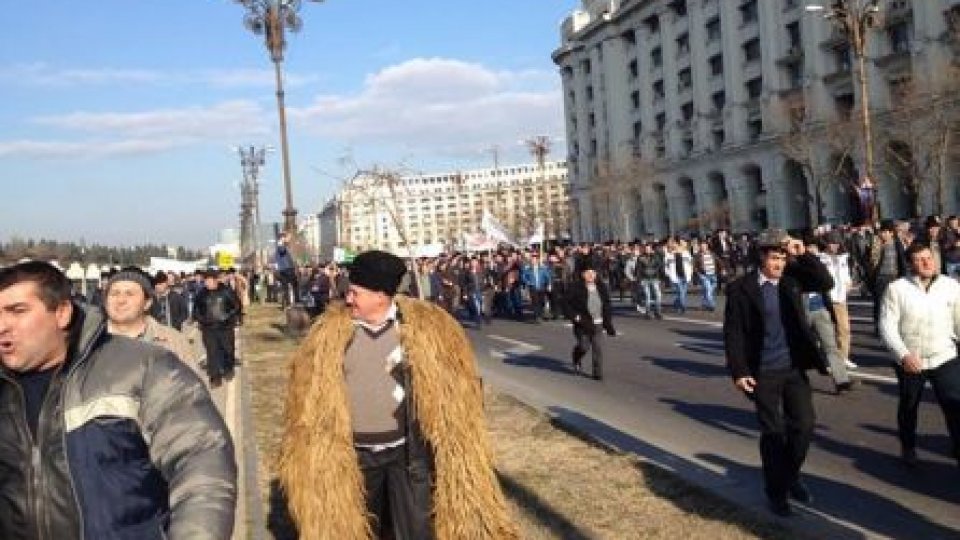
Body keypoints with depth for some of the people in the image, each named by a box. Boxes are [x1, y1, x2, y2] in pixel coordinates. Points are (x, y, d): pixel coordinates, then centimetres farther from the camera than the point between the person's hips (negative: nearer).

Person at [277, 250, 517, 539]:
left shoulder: (423, 325, -9)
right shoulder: (332, 330, -4)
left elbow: (452, 380, 0)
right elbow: (311, 389, 4)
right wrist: (310, 450, 3)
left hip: (408, 450, -2)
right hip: (355, 454, 2)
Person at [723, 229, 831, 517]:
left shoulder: (791, 279, 2)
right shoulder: (740, 288, -11)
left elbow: (826, 282, -4)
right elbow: (733, 333, -10)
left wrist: (803, 255, -13)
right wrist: (739, 372, -14)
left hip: (794, 367, 4)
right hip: (763, 372, -4)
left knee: (804, 424, 7)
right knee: (773, 432, 6)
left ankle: (791, 476, 32)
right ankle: (776, 491, 22)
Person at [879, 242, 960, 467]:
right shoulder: (896, 288, -9)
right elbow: (887, 325, -13)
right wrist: (903, 354, -24)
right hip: (909, 361, 0)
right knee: (908, 407, 16)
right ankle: (908, 448, 38)